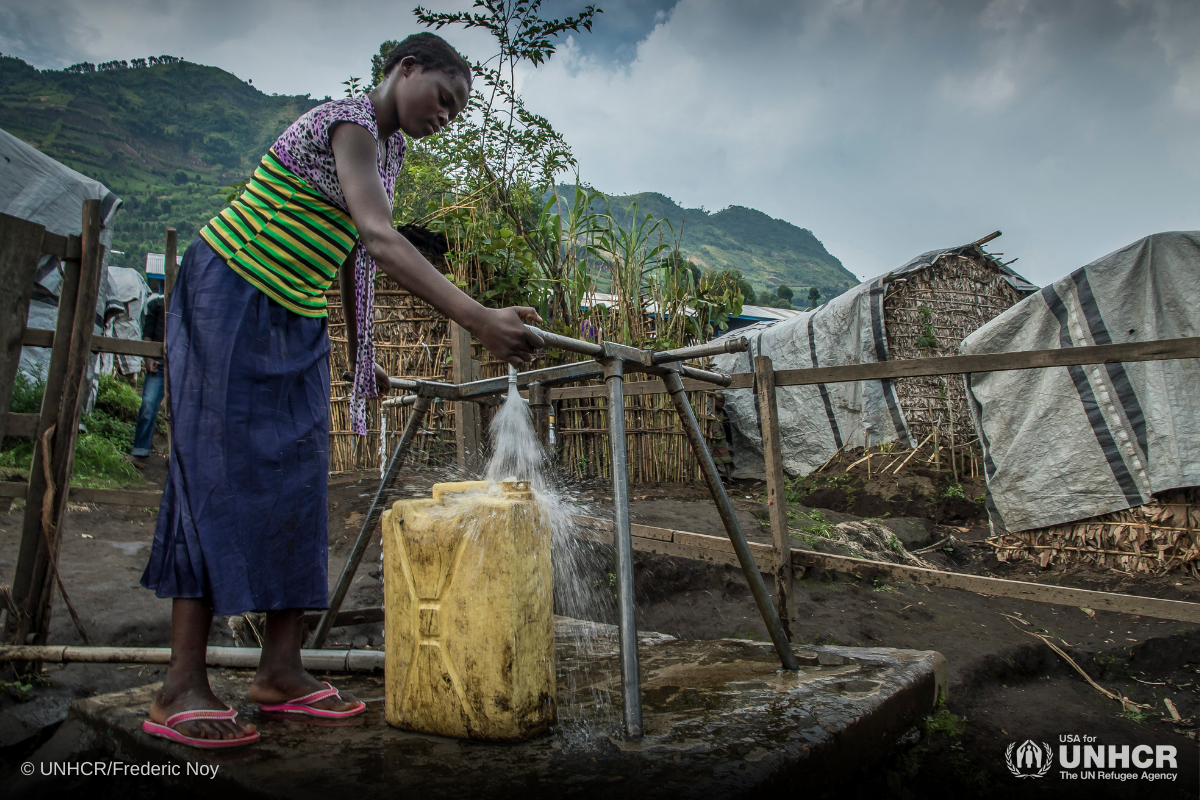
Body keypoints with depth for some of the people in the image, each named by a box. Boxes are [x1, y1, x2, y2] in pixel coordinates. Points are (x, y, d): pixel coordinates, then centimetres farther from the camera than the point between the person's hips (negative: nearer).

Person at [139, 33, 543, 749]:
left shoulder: (390, 149, 12)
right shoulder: (350, 122, -18)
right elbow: (381, 238, -35)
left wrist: (364, 355, 15)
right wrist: (480, 320, -45)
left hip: (297, 317, 9)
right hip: (230, 294, -9)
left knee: (296, 479, 2)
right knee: (222, 473, -12)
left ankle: (282, 669, 8)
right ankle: (183, 689, -4)